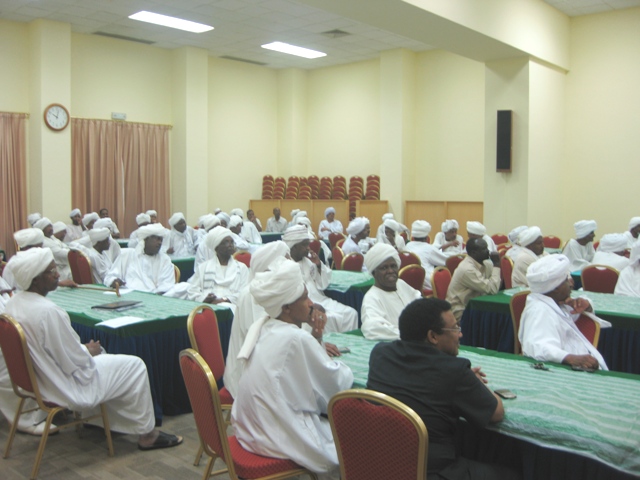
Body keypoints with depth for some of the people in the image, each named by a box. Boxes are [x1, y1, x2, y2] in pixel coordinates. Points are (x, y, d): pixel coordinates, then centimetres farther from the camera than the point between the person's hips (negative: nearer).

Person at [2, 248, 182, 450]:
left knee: (98, 353, 30)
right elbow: (76, 363, -24)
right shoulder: (48, 311, -32)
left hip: (40, 380, 10)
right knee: (135, 366, 2)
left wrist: (85, 348, 7)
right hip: (67, 387, -10)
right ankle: (147, 434, 13)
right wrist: (89, 351, -4)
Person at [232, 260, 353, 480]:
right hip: (279, 436, -8)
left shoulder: (262, 327, 2)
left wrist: (316, 338, -1)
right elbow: (337, 383, -12)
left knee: (328, 414, 23)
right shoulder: (296, 338, -23)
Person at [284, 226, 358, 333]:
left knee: (350, 313, -9)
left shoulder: (307, 260, 12)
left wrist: (319, 265, -2)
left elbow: (322, 285, 12)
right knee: (333, 319, -27)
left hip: (321, 300, 7)